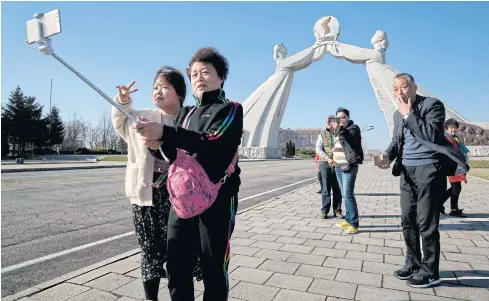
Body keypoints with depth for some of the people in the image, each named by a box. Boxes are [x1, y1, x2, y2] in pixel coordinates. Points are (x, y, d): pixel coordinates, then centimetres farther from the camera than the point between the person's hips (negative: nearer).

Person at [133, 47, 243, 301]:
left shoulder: (230, 109, -1)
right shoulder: (185, 113, 16)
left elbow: (212, 143, -19)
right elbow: (175, 155, 14)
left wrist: (164, 133, -27)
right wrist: (158, 145, -8)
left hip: (217, 200, -5)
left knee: (214, 270, 3)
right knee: (176, 267, 10)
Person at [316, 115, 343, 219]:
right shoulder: (322, 134, 5)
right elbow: (318, 149, -2)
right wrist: (328, 158, -15)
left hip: (338, 164, 1)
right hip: (325, 164, -1)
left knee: (337, 189, 5)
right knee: (326, 189, 1)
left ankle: (337, 210, 15)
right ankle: (324, 211, 10)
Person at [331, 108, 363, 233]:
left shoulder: (353, 127, -4)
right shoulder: (338, 129, 18)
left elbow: (350, 139, -23)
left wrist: (340, 129, -36)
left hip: (349, 166, -7)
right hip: (338, 166, 8)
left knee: (348, 194, -13)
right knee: (344, 195, 11)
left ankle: (354, 224, -9)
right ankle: (348, 220, 19)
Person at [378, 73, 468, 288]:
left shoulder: (432, 104, -7)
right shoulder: (398, 114, 15)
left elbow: (432, 135, -20)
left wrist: (409, 114, -16)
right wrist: (387, 154, -7)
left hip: (428, 168, -7)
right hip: (407, 170, 7)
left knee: (426, 223, -3)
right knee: (407, 220, 12)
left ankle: (430, 272, 11)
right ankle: (413, 264, 27)